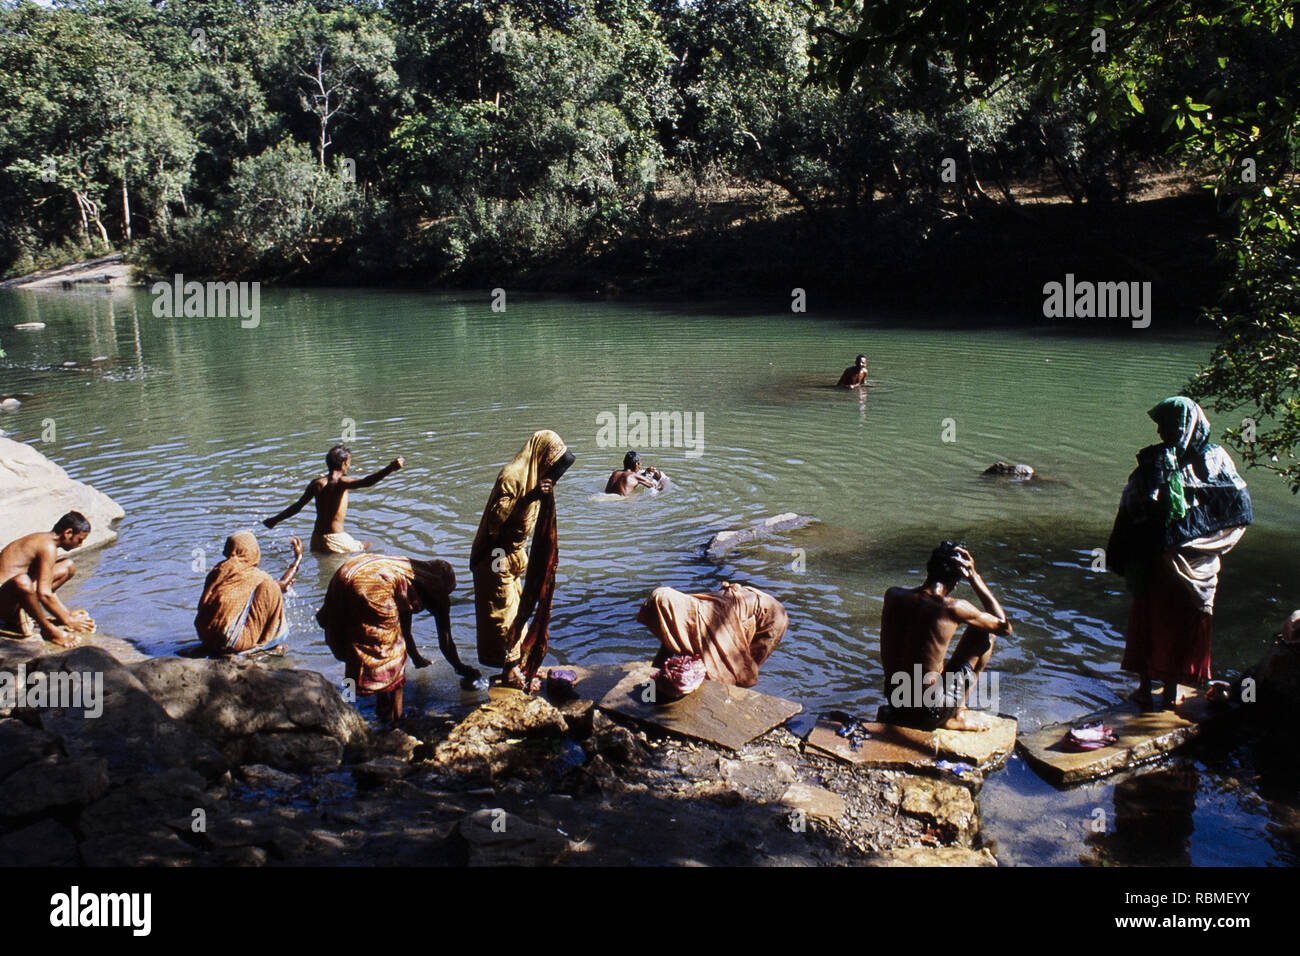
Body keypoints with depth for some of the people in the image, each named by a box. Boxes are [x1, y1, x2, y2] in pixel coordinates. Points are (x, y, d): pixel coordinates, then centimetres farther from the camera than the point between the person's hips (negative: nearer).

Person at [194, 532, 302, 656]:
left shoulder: (217, 570, 9)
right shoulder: (254, 575, -4)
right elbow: (283, 585, 17)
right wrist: (298, 558, 31)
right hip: (230, 642, -7)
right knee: (270, 590, 0)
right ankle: (264, 640, 11)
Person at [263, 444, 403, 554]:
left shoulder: (316, 484, 4)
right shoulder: (341, 482, -13)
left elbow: (297, 506, 9)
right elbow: (366, 482, -29)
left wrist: (275, 520, 23)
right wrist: (390, 468, -38)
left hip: (316, 541, 6)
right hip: (336, 540, -6)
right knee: (369, 548, 5)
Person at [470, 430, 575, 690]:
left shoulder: (532, 475, 8)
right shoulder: (512, 476, -22)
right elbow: (496, 515, -30)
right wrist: (528, 498, -35)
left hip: (514, 555, 10)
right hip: (498, 558, -10)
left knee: (518, 611, 17)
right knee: (504, 613, 0)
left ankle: (518, 663, 29)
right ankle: (511, 671, 9)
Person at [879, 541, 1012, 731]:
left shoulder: (892, 596, -4)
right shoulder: (952, 608, -18)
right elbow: (1004, 626, -1)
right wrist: (975, 577, -1)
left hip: (893, 701, 6)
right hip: (930, 713, -6)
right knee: (985, 633, 9)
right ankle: (957, 715, 14)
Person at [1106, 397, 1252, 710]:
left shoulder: (1152, 462, -13)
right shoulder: (1216, 459, -6)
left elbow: (1129, 512, -11)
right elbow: (1241, 510, 0)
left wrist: (1120, 557, -2)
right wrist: (1212, 543, 12)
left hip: (1158, 557, -2)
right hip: (1198, 563, 2)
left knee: (1148, 618, 13)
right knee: (1186, 623, 13)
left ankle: (1145, 688, 18)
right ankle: (1171, 691, 21)